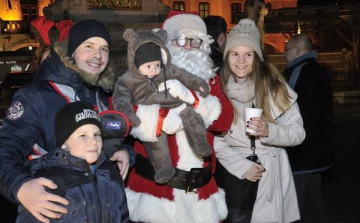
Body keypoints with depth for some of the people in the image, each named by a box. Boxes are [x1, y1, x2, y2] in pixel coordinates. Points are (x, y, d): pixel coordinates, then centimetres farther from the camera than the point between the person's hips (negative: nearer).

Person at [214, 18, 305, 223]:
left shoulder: (275, 86, -6)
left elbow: (298, 132, -4)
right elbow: (215, 140, -4)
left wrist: (269, 131, -22)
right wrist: (242, 166, -14)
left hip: (272, 174, 0)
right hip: (235, 174, 1)